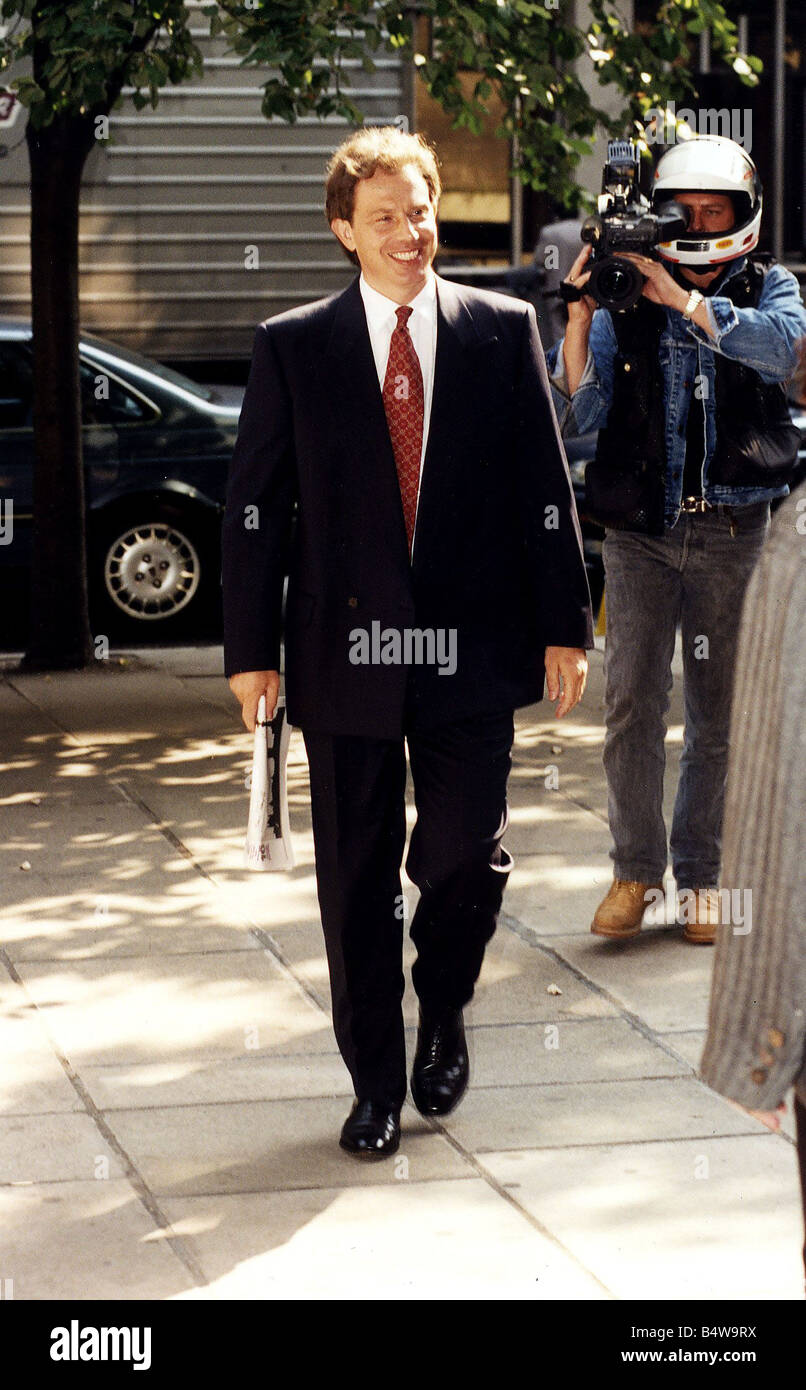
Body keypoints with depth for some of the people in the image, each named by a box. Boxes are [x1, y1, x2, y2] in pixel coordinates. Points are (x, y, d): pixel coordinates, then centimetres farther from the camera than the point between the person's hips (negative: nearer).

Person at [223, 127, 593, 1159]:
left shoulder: (503, 331, 4)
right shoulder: (292, 347, 2)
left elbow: (543, 487, 6)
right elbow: (254, 504, 3)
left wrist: (562, 625, 3)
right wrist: (251, 648, -2)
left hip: (470, 648, 0)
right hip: (345, 649, 0)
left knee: (466, 852, -3)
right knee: (357, 879, 6)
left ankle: (443, 1009, 28)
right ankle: (376, 1085, 19)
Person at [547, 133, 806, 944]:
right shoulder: (625, 301, 4)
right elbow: (577, 413, -2)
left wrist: (680, 298, -22)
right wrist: (580, 314, -14)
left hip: (732, 531, 0)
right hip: (641, 528, 0)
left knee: (718, 711, 5)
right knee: (632, 702, -7)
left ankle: (699, 876, 16)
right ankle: (635, 870, 6)